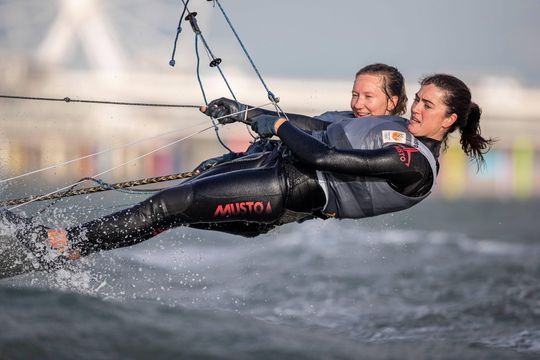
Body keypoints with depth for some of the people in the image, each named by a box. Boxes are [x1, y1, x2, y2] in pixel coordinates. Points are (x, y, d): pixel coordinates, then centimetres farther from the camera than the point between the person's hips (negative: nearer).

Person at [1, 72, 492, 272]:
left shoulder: (416, 165, -14)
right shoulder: (398, 127, 17)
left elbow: (326, 157, -20)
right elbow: (320, 126, 19)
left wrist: (270, 122, -10)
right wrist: (246, 112, 15)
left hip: (291, 192, -9)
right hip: (280, 162, 9)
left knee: (172, 205, -17)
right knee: (175, 202, 2)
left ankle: (61, 247, -16)